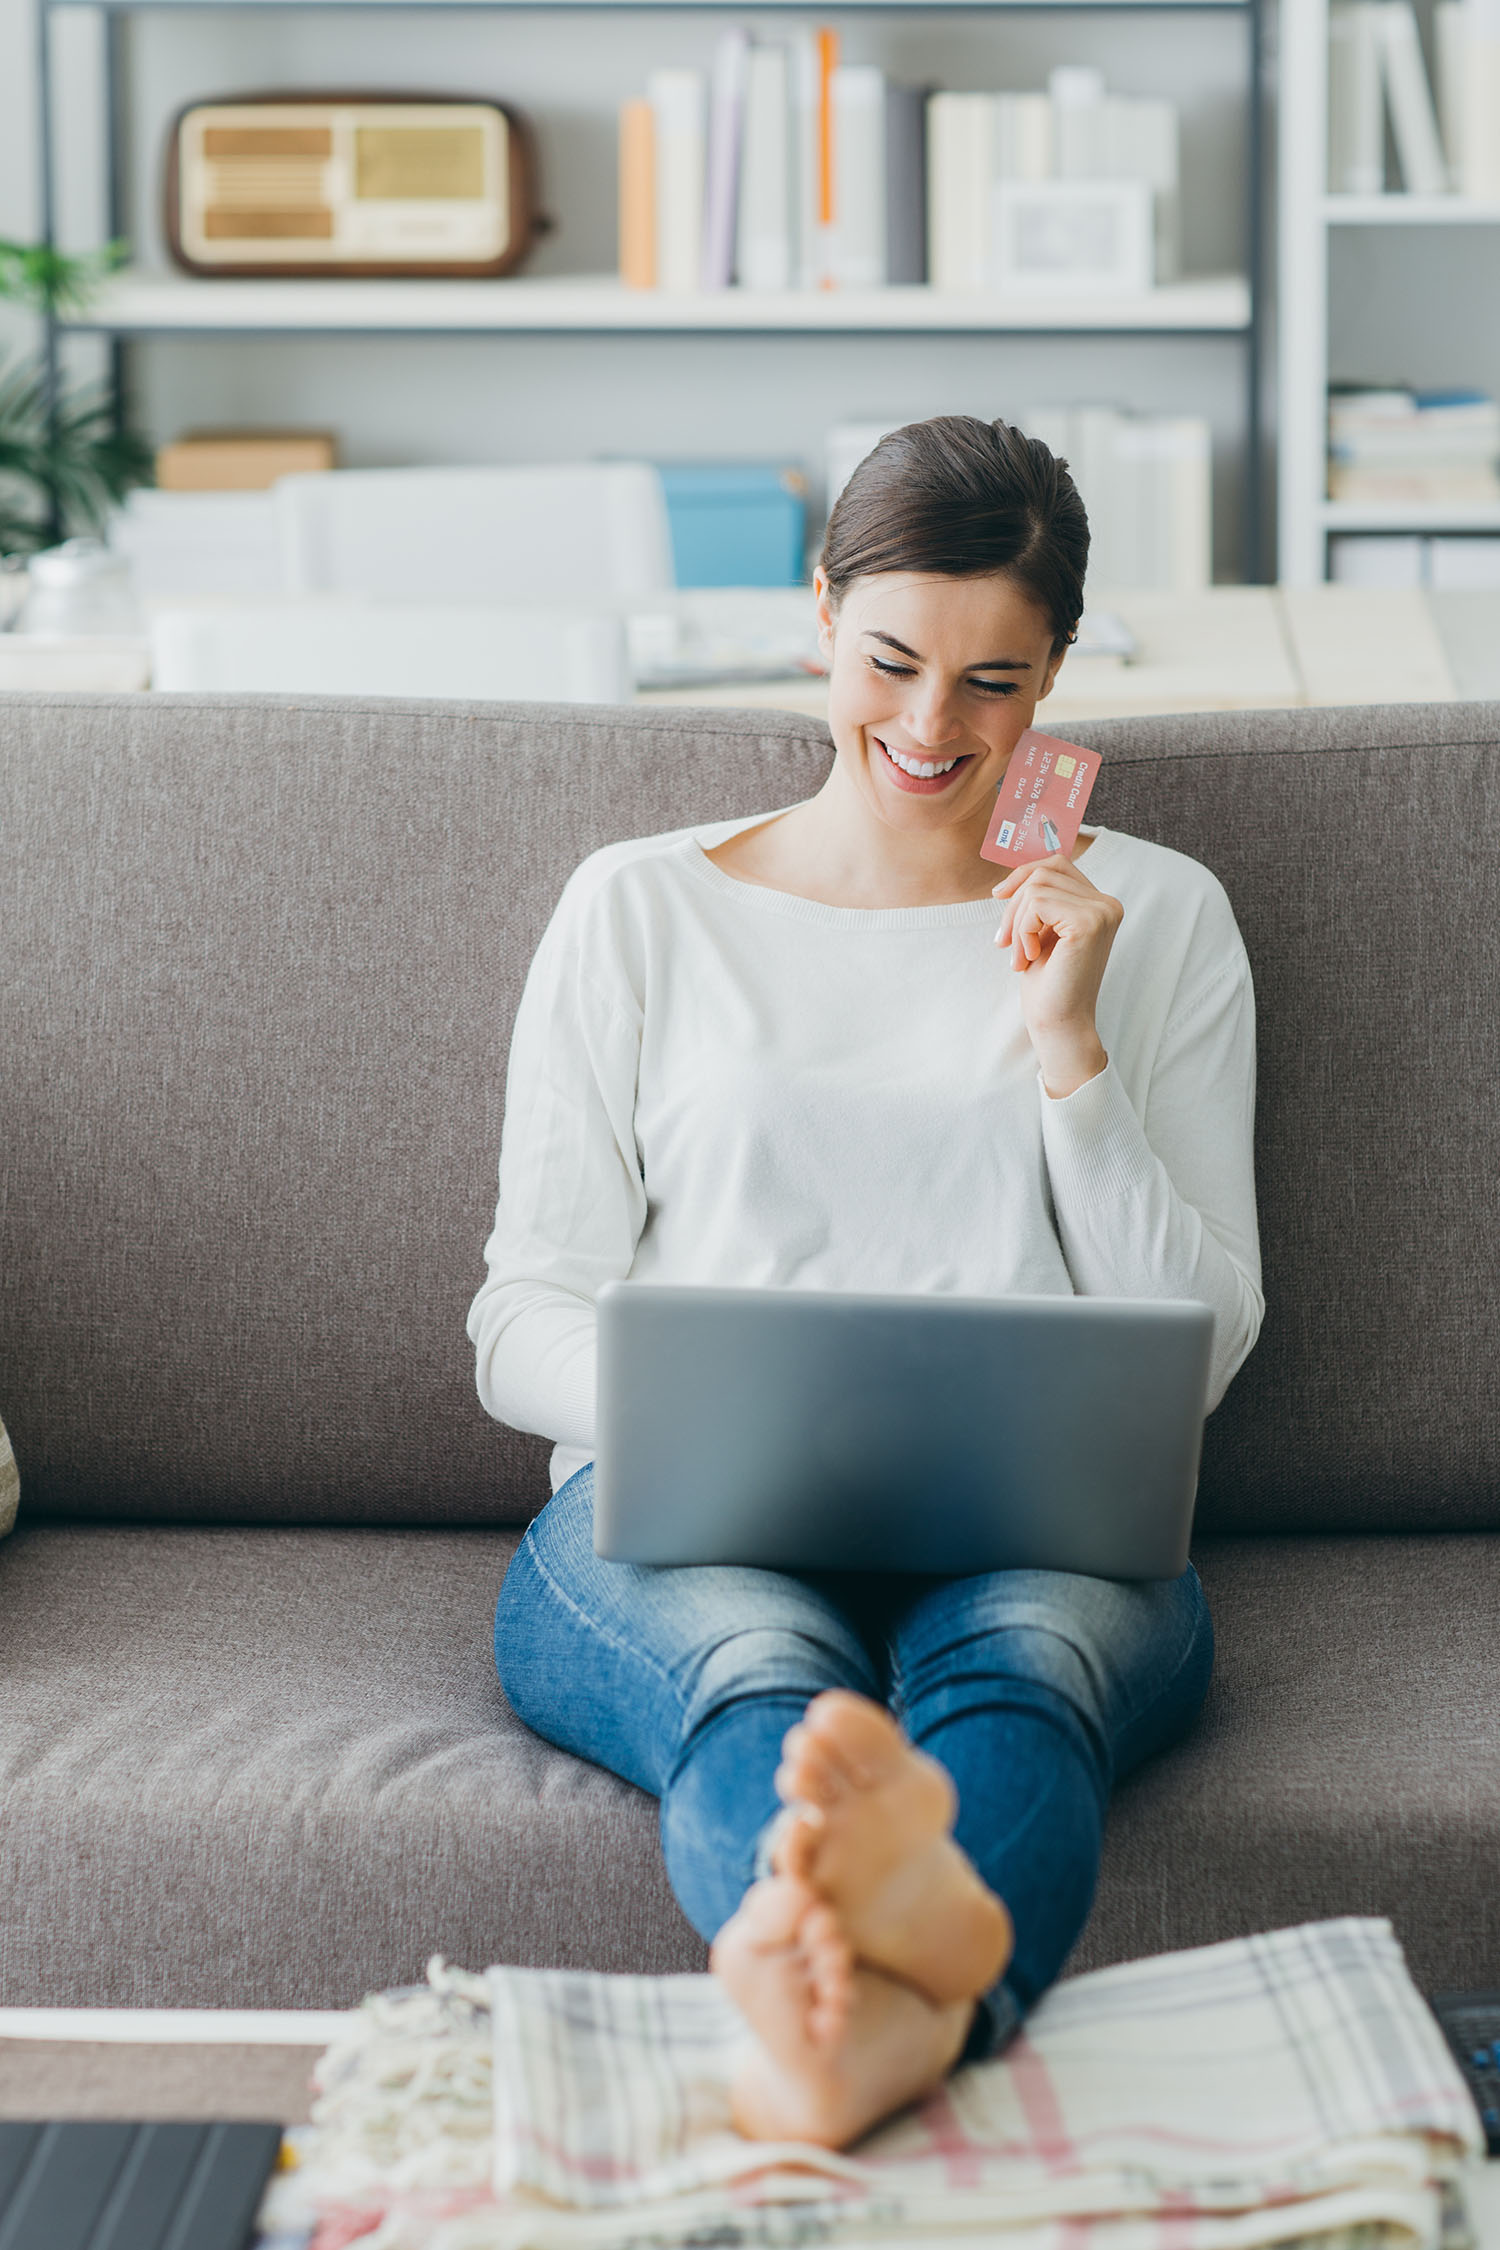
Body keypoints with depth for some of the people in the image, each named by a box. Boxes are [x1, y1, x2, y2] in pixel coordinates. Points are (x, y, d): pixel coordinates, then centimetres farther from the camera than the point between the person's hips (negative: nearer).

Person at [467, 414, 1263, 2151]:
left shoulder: (1155, 916, 18)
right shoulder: (640, 913, 16)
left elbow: (1198, 1350, 12)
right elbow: (522, 1322, 11)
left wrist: (1066, 1050, -1)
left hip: (1037, 1525, 0)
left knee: (1020, 1652, -38)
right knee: (764, 1661, -38)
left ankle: (893, 2013, -72)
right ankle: (892, 1970, -72)